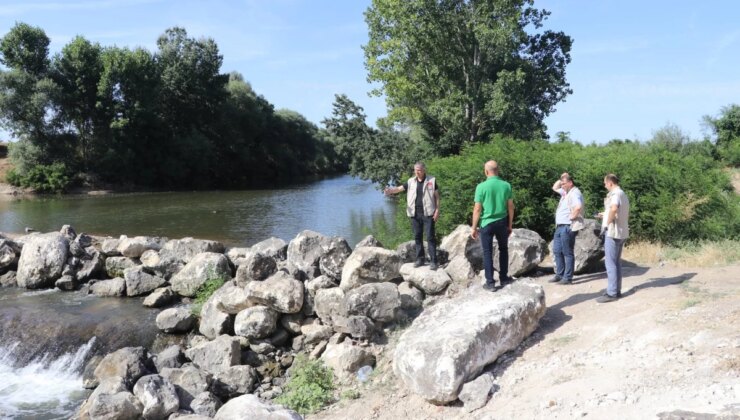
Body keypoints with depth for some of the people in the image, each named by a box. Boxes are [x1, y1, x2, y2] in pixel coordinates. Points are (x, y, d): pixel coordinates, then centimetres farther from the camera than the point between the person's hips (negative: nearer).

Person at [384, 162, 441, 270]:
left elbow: (436, 196, 2)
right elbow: (399, 188, 2)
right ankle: (419, 259, 17)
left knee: (430, 236, -5)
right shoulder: (411, 181, 8)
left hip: (428, 213, -4)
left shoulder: (432, 180, 1)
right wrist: (390, 190, -20)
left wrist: (437, 210, -5)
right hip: (415, 213, 4)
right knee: (417, 237, 8)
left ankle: (433, 261, -3)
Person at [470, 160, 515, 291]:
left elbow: (477, 209, -11)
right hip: (502, 222, 3)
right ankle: (503, 278, 27)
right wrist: (510, 224, 14)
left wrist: (474, 228, -3)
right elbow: (510, 207, 3)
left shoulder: (481, 187, -12)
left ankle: (490, 283, 6)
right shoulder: (506, 185, -2)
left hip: (486, 223, -3)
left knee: (487, 252, 5)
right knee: (503, 249, 20)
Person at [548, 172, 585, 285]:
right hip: (560, 226, 10)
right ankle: (559, 275, 22)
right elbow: (554, 187, 29)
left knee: (567, 253, -3)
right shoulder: (566, 192, 15)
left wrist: (572, 216, -21)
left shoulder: (574, 193, -16)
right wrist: (561, 179, 14)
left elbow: (578, 207, -33)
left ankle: (568, 278, 3)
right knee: (557, 251, 14)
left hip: (568, 227, -10)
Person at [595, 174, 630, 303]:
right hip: (622, 232, 10)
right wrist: (605, 215, 25)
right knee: (616, 262, 14)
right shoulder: (623, 194, 18)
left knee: (610, 263, -7)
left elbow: (614, 209, -33)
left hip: (613, 232, -10)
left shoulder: (615, 193, -13)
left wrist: (607, 223, -20)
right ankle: (617, 290, 16)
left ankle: (611, 293, -6)